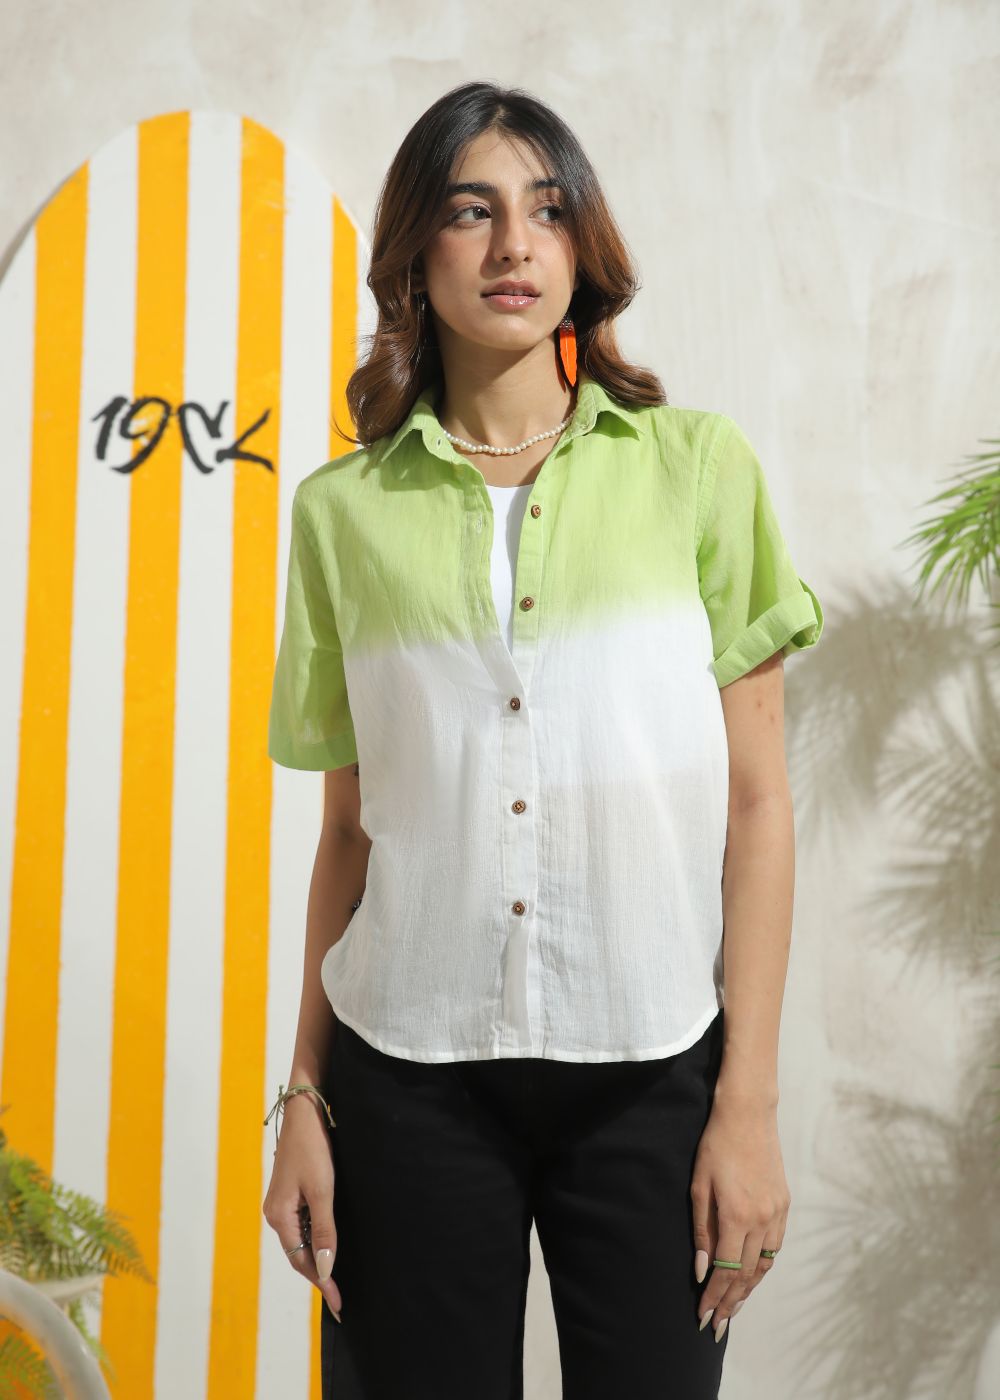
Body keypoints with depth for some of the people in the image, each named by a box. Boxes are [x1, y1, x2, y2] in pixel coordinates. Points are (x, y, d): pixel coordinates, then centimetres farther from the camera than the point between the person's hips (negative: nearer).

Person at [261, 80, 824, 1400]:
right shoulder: (343, 509, 4)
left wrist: (750, 1100, -5)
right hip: (411, 1076, 1)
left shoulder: (699, 465, 0)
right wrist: (304, 1096, 6)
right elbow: (348, 830, 8)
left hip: (650, 1070, -1)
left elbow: (757, 803, -1)